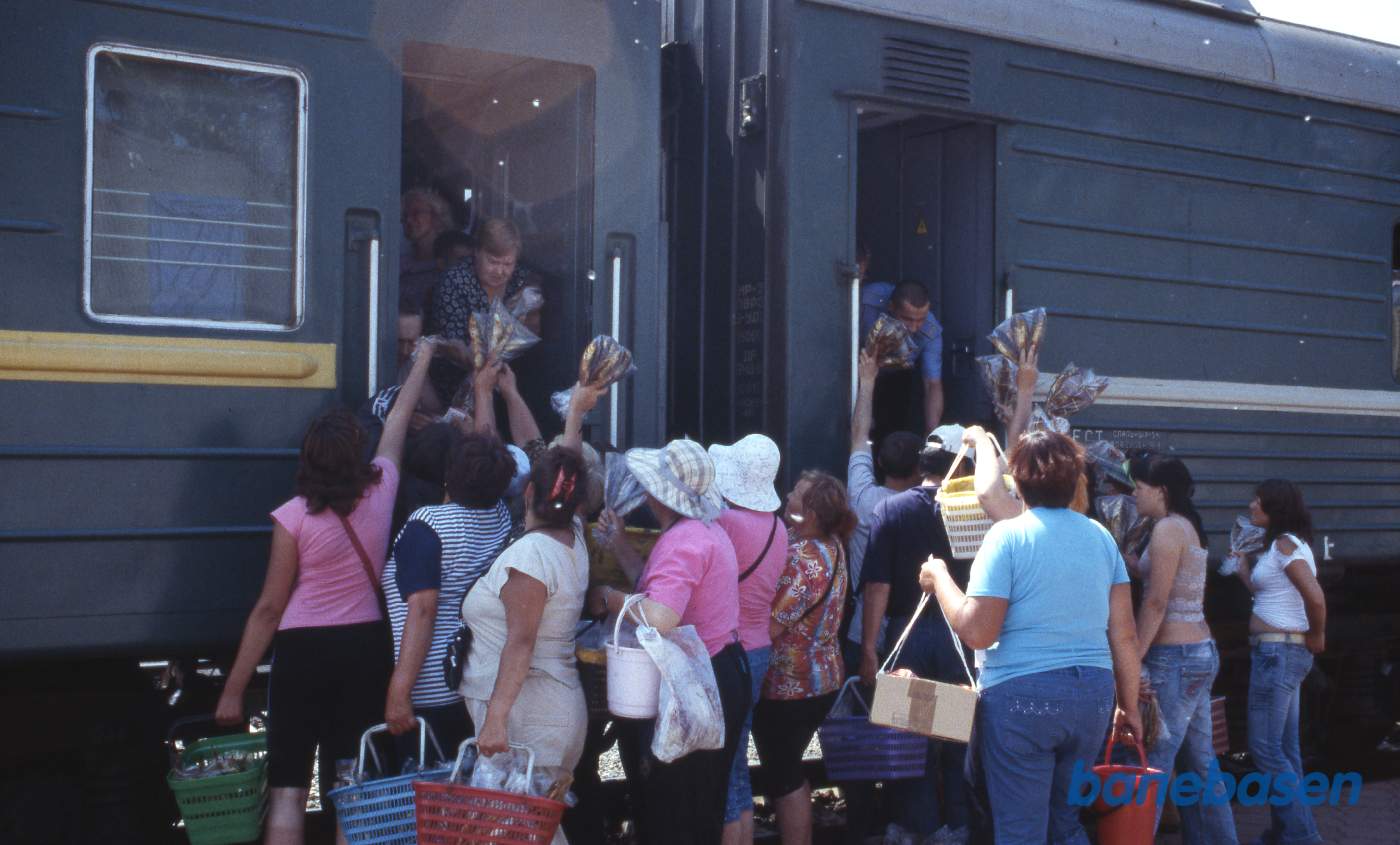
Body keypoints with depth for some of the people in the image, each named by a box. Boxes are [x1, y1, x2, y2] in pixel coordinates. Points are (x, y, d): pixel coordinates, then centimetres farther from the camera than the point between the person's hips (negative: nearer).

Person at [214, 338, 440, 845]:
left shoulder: (294, 518, -10)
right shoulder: (380, 492, -1)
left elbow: (270, 608, -7)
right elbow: (397, 423, 18)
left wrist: (234, 689, 0)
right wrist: (423, 359, 35)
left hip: (304, 651, -3)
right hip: (366, 647, 3)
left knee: (288, 787, 0)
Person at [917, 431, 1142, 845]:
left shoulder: (1008, 535, -9)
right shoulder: (1101, 536, 6)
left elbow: (977, 632, -15)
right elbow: (1125, 635, 7)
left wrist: (939, 578, -1)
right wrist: (1130, 705, 17)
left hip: (1022, 695, -5)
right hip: (1093, 694, 6)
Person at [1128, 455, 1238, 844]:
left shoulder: (1168, 528, -13)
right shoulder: (1189, 526, 15)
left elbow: (1156, 602, -18)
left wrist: (1134, 660, -19)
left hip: (1175, 656, -10)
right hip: (1201, 652, 10)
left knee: (1150, 766, -9)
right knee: (1200, 763, 14)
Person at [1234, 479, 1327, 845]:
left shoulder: (1285, 543, -15)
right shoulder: (1287, 545, 16)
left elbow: (1315, 596, -25)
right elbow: (1262, 592, 18)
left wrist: (1317, 636, -11)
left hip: (1278, 652, -10)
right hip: (1282, 652, 10)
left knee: (1264, 747, -7)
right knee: (1283, 747, 13)